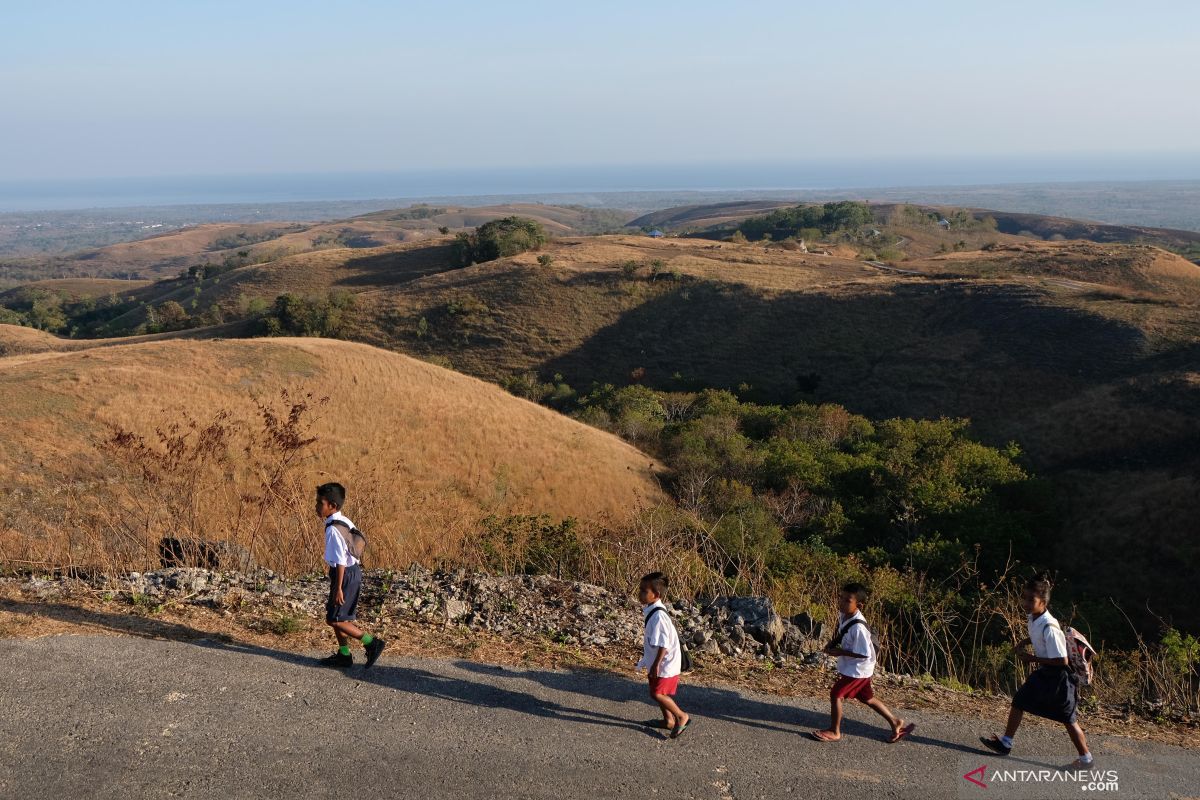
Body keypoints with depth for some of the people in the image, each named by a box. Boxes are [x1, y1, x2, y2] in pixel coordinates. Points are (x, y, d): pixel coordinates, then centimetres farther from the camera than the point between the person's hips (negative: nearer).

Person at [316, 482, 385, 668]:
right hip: (353, 571, 9)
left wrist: (338, 588, -20)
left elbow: (340, 561, -23)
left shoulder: (333, 529, -22)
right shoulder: (345, 521, 6)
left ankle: (372, 642, 1)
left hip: (345, 575, -9)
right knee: (341, 616, 18)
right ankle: (344, 654, 26)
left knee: (334, 619, 0)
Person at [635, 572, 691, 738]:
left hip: (665, 663, -10)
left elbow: (663, 644, -27)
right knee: (659, 692, 18)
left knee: (657, 693, -5)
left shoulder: (658, 615, -28)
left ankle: (682, 717, 9)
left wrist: (656, 664, -22)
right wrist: (648, 661, 23)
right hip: (659, 661, 10)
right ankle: (668, 720, 33)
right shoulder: (650, 610, 4)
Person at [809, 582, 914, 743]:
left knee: (836, 694, -3)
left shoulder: (858, 627, -32)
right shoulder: (844, 614, -6)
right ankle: (895, 722, 36)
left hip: (858, 669, -9)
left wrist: (839, 652, -24)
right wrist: (833, 643, -1)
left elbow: (864, 654, -27)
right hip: (850, 666, 9)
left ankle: (834, 731, 14)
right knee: (867, 698, 21)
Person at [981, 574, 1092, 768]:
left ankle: (1086, 758, 17)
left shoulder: (1049, 628, -30)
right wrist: (1024, 642, 2)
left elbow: (1062, 661, -28)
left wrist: (1032, 658, -22)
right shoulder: (1032, 617, -4)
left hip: (1058, 675, -9)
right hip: (1043, 672, 9)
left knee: (1068, 718, 1)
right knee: (1019, 701, 11)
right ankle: (1006, 742, 20)